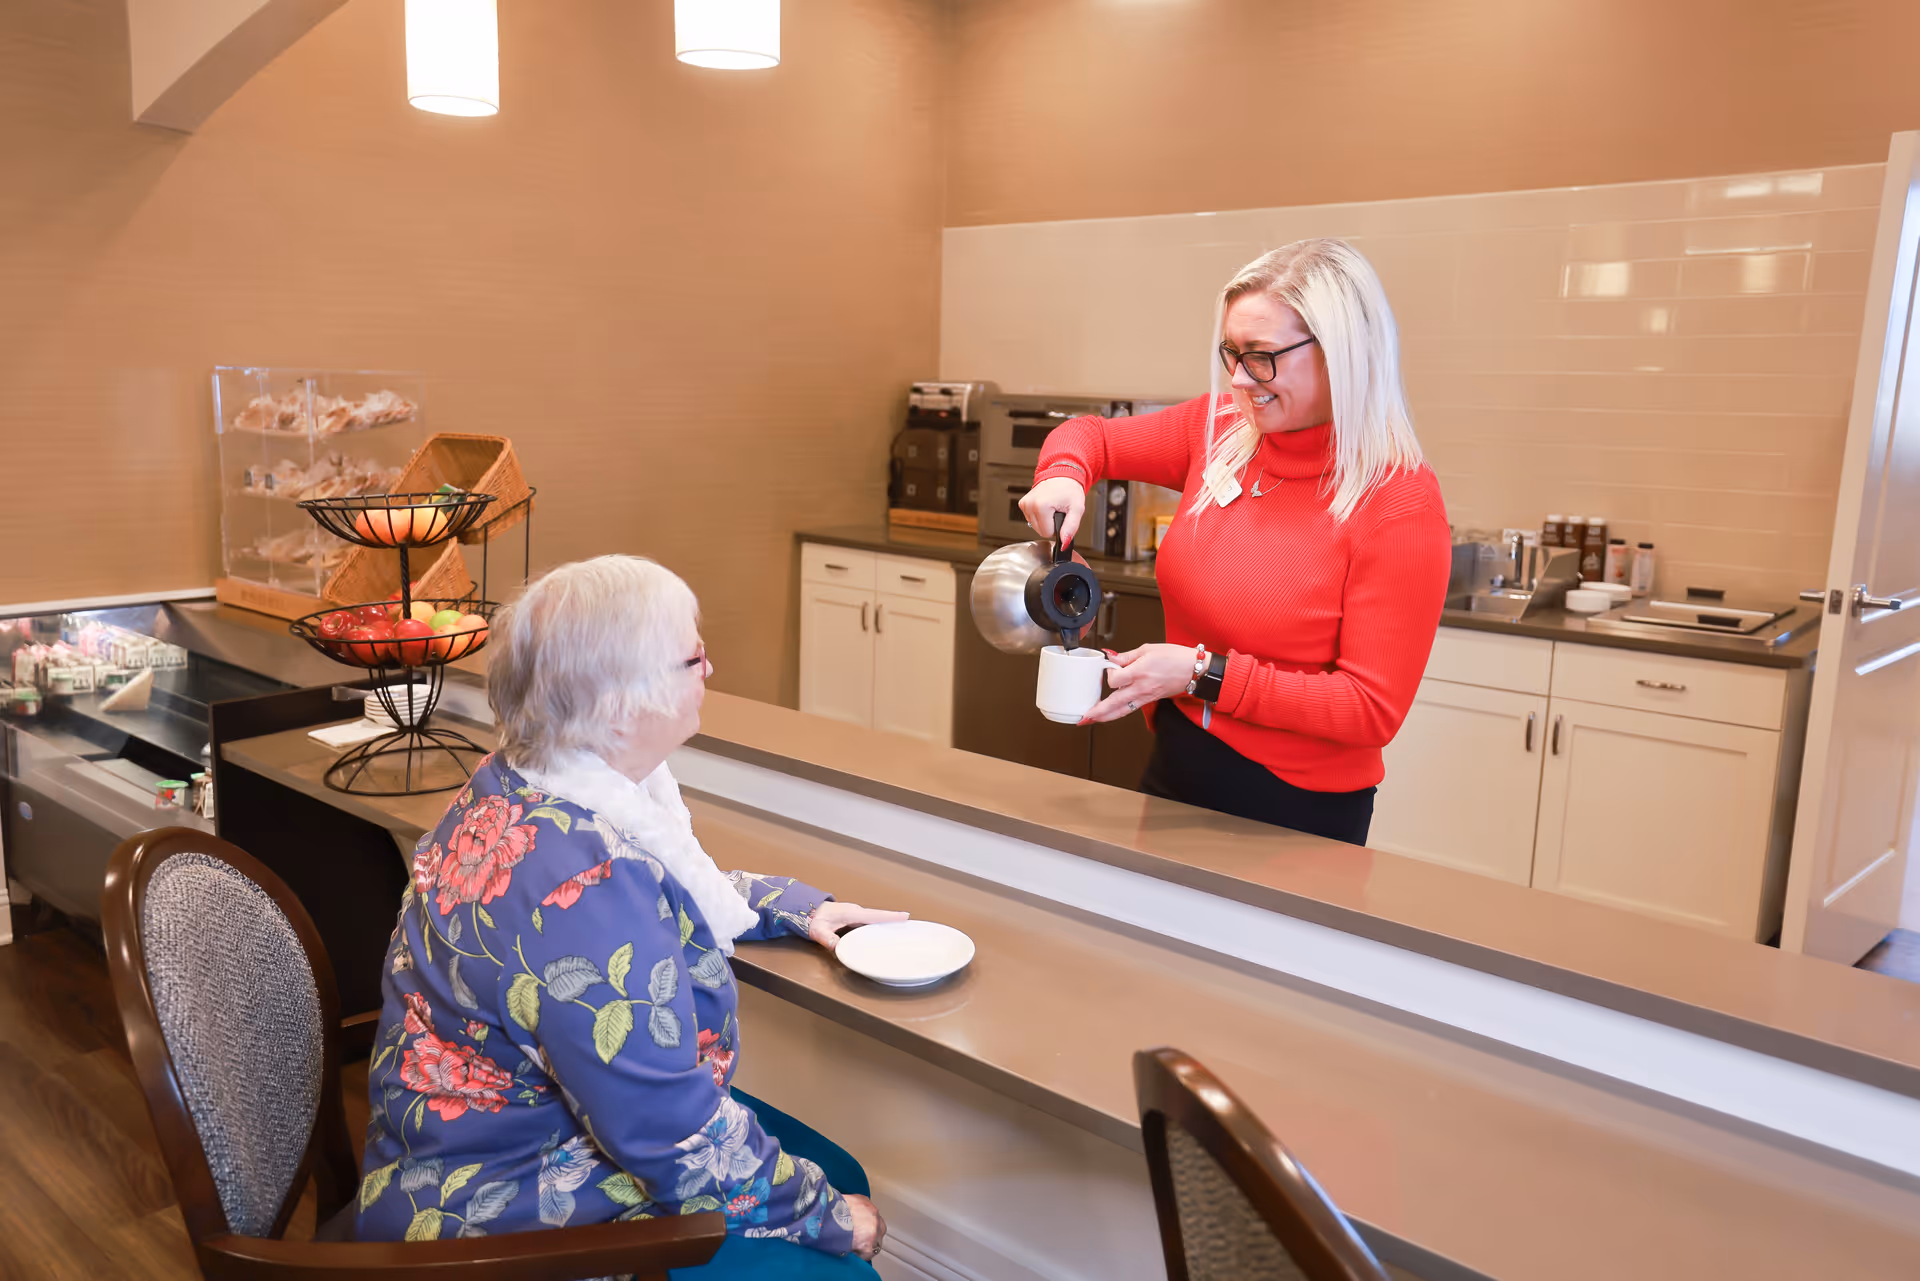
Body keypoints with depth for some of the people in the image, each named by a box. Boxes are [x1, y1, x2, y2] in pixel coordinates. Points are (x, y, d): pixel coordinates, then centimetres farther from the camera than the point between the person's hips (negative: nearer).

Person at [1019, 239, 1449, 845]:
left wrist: (1205, 675, -22)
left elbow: (1373, 709, -19)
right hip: (1175, 772, 6)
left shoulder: (1401, 503, -19)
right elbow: (1093, 435, 13)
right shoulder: (1221, 429, -2)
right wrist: (1063, 475, -10)